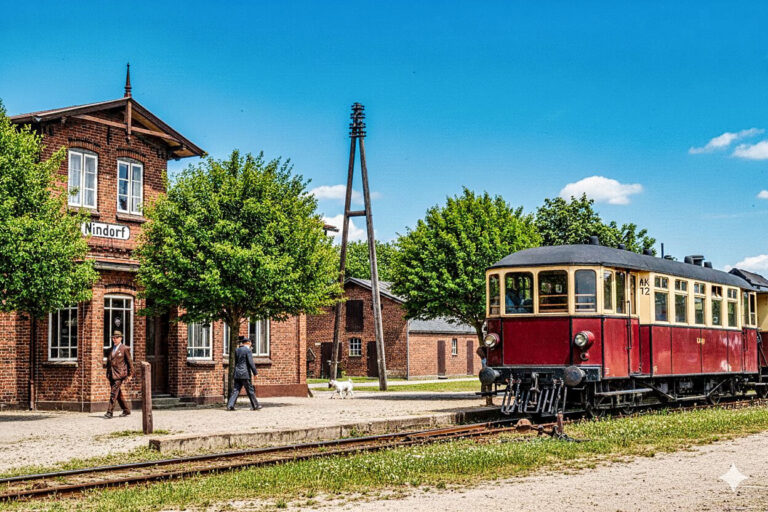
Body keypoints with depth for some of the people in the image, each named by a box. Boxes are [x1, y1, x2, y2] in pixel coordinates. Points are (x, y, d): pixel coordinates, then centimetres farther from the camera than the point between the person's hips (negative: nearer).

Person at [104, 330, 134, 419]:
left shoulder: (125, 349, -2)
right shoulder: (111, 349, 16)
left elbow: (130, 362, -1)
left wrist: (130, 375, -3)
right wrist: (108, 373, 16)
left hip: (119, 374, -7)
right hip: (111, 374, 7)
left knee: (114, 393, -13)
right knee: (118, 394, 11)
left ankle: (109, 412, -13)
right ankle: (126, 410, 22)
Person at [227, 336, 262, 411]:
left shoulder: (237, 350, 11)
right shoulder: (248, 350, -10)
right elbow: (251, 363, -14)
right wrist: (255, 372, -10)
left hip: (237, 374, 6)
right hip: (245, 374, -6)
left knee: (235, 390, 5)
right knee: (250, 390, 4)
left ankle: (230, 406, -4)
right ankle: (255, 406, 14)